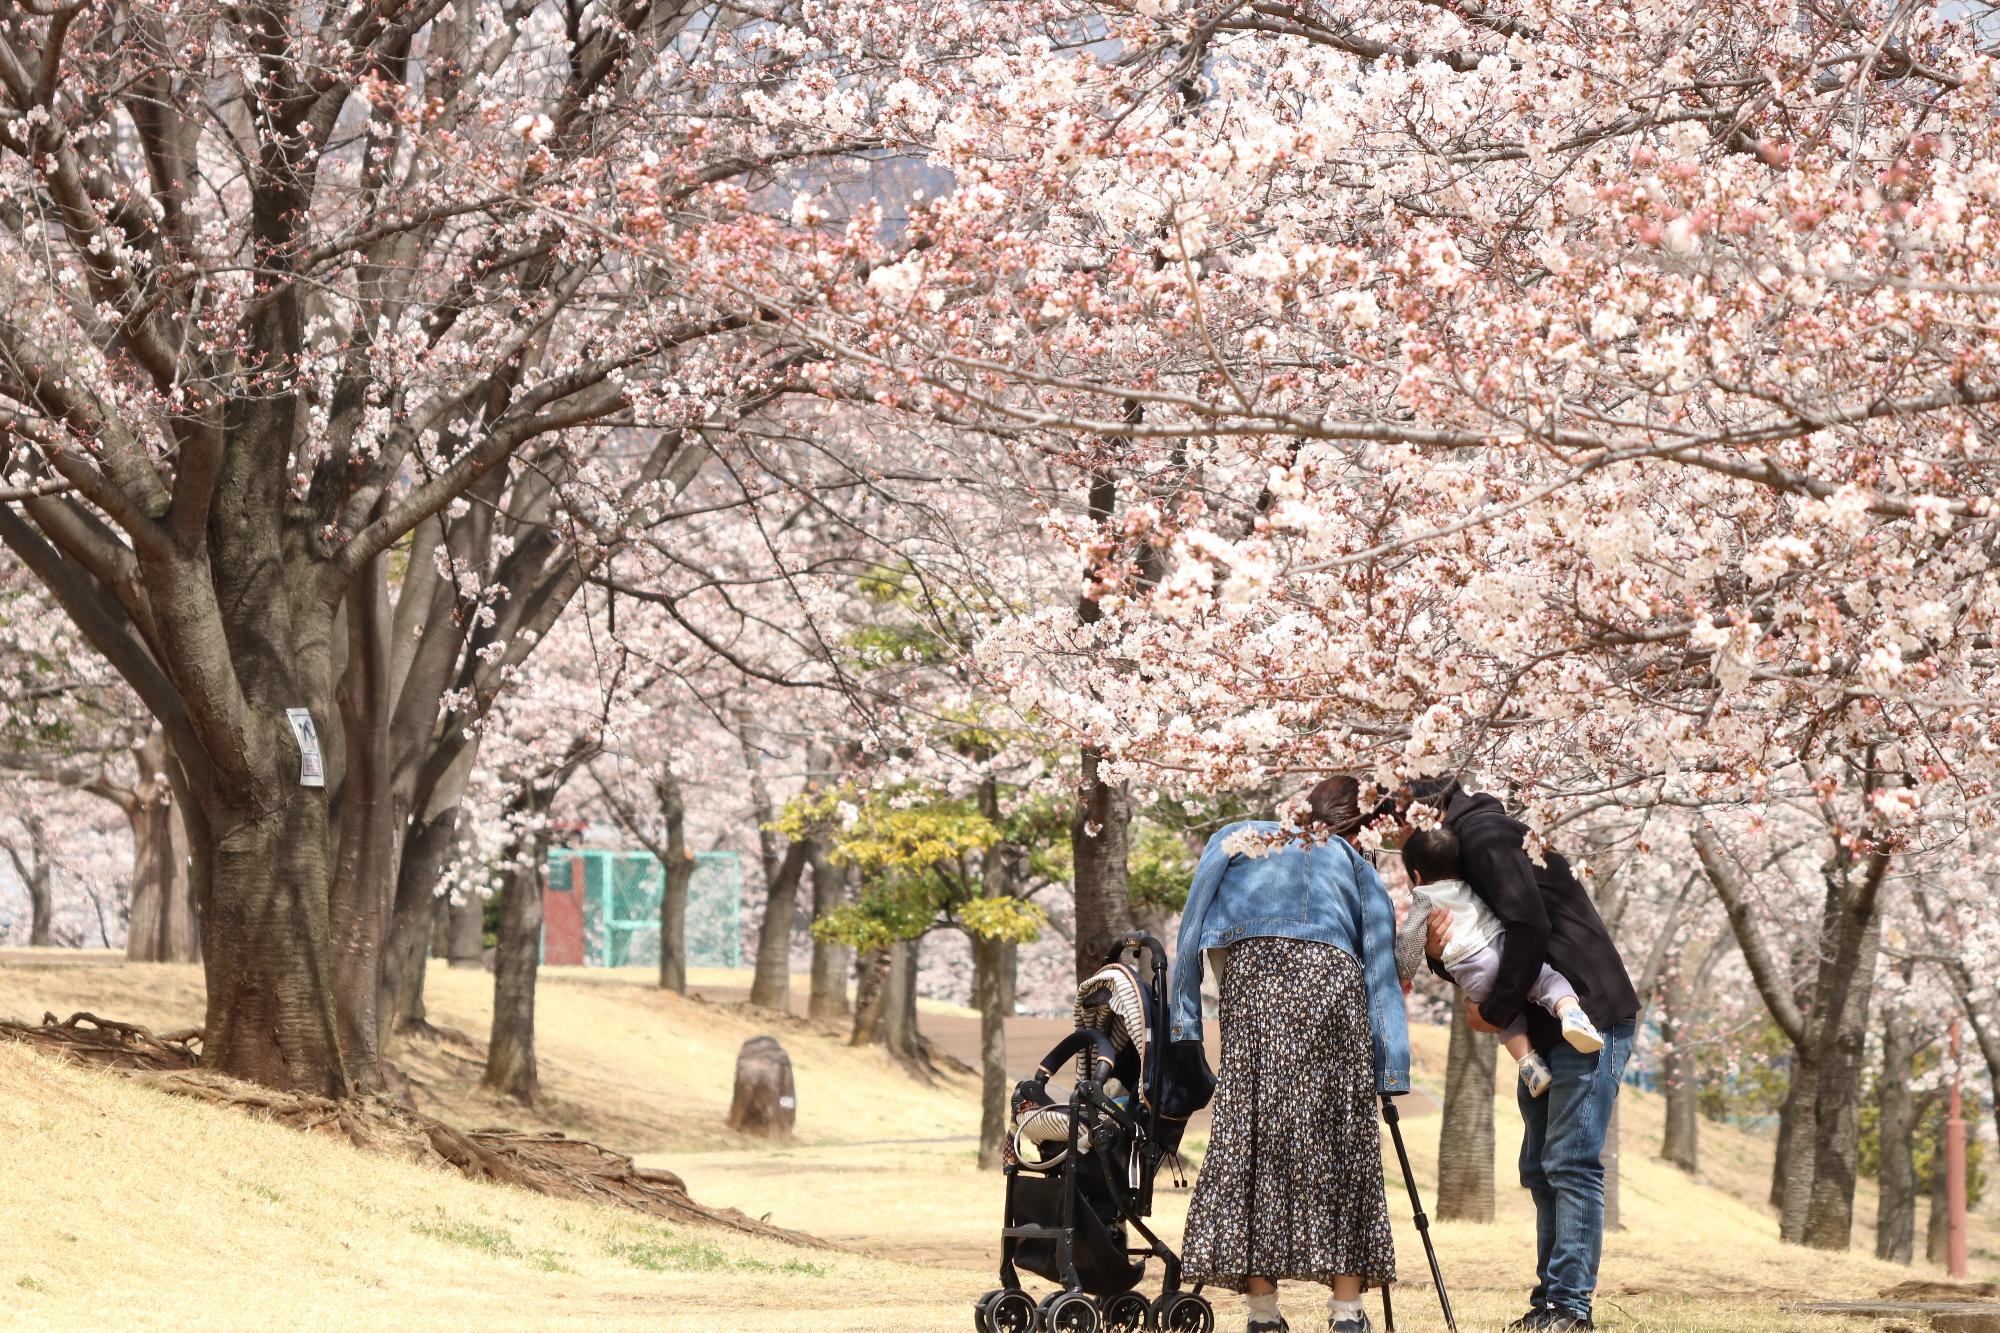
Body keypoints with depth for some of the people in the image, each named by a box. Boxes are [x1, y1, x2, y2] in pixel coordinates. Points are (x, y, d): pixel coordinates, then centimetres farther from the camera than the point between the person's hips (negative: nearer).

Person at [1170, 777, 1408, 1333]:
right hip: (1333, 982, 1)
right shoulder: (1350, 859, 28)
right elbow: (1382, 961, 15)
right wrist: (1390, 1068, 10)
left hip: (1253, 978, -1)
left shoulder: (1234, 840, 28)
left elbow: (1194, 932, 15)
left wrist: (1186, 1022, 12)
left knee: (1250, 1137, 0)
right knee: (1340, 1141, 4)